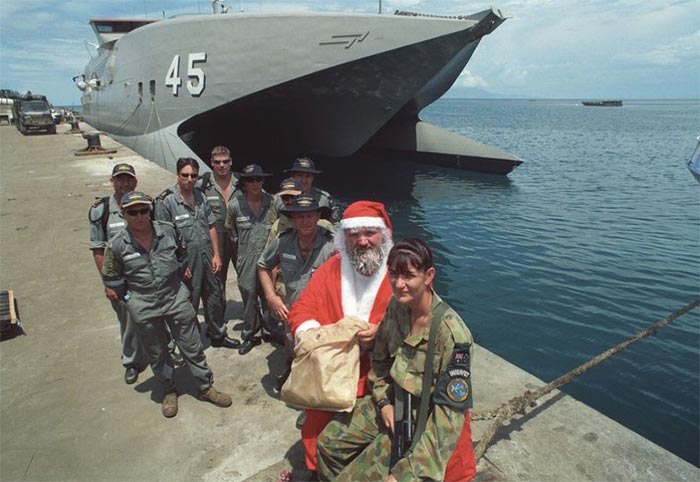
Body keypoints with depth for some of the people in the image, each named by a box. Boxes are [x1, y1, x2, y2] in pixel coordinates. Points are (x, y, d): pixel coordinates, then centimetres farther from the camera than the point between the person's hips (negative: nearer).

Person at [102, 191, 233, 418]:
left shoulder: (168, 230, -9)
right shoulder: (117, 245, -12)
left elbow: (182, 253, 13)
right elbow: (110, 277, 2)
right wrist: (129, 298, 2)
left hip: (177, 299, 1)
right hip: (145, 308, -1)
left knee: (192, 347, 9)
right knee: (157, 354, 15)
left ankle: (206, 387, 26)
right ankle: (169, 391, 37)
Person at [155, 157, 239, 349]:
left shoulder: (200, 196, 6)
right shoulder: (166, 201, -13)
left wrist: (216, 254, 6)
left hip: (207, 256, 6)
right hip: (185, 260, -6)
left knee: (214, 296, 17)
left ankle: (218, 335, 36)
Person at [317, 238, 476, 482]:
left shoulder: (451, 332, -29)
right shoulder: (396, 306, -9)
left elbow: (450, 410, -25)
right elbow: (380, 359, 8)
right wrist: (383, 402, -5)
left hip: (425, 420, -6)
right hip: (392, 402, 7)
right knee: (329, 442, 11)